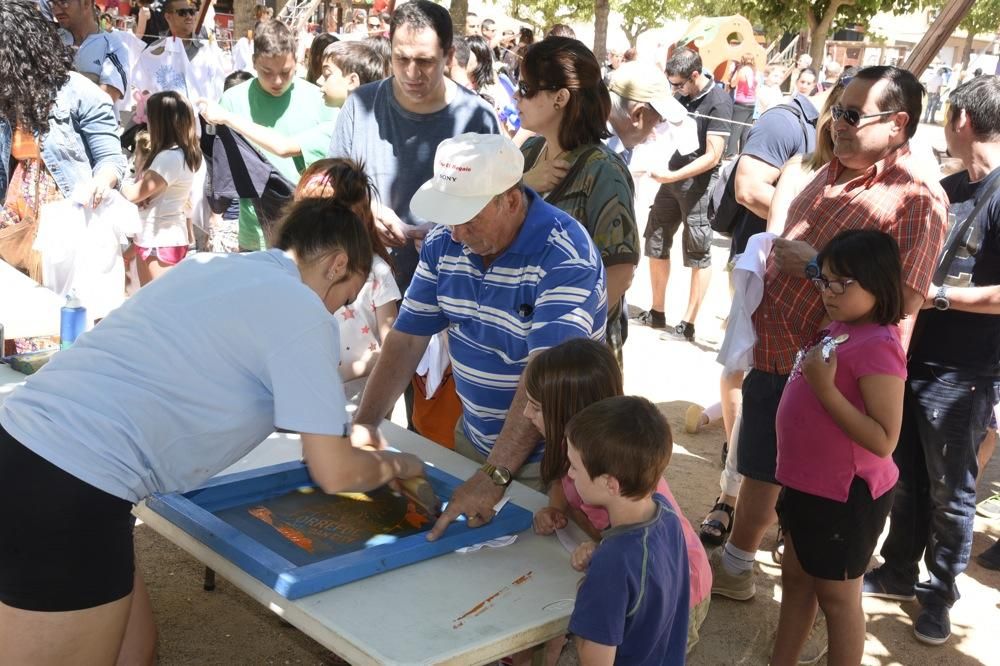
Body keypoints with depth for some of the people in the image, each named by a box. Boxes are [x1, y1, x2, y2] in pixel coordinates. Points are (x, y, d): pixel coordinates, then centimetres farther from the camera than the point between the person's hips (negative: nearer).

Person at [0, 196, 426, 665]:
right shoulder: (302, 310, -6)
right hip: (72, 490, -9)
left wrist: (340, 433, 35)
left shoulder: (215, 269, 18)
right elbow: (335, 474, -4)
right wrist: (393, 464, 17)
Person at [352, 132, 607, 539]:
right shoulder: (444, 241, -5)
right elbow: (407, 337, -3)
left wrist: (494, 476, -39)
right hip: (473, 440, 6)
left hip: (551, 458, -6)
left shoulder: (564, 257, -27)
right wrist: (360, 428, -11)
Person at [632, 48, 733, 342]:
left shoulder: (718, 103, -16)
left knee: (698, 254, 0)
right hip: (673, 177, 8)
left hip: (698, 183, -8)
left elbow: (712, 156, -19)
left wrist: (674, 176, -22)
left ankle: (687, 325, 5)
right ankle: (656, 312, 25)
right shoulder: (684, 95, 5)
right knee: (655, 244, 12)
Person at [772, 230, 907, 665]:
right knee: (795, 578, 22)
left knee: (836, 596, 8)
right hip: (806, 484, 9)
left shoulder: (878, 346, -24)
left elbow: (883, 441, -28)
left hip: (844, 496, -9)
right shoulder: (840, 328, 4)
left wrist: (825, 388, -31)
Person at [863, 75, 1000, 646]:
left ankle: (940, 593, 25)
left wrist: (939, 295, -20)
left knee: (950, 491, 8)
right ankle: (899, 572, 34)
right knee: (907, 478, 18)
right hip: (914, 358, 7)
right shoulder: (950, 187, 10)